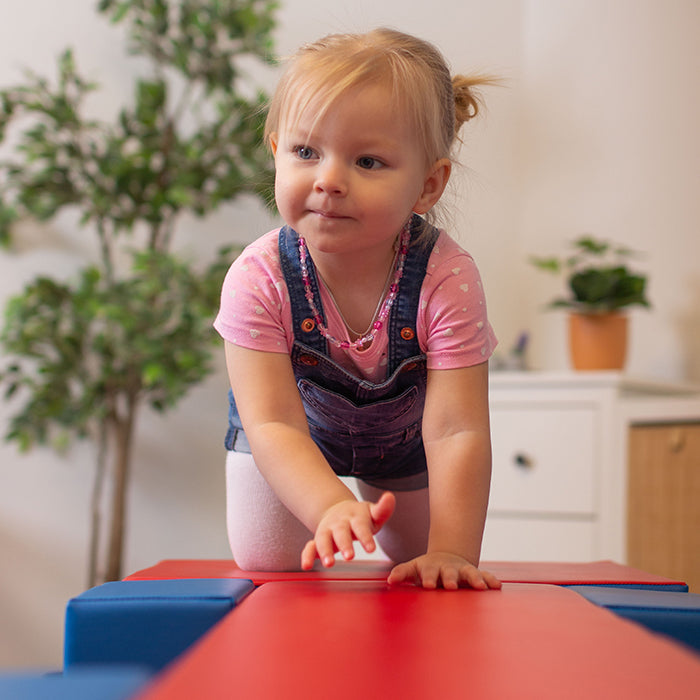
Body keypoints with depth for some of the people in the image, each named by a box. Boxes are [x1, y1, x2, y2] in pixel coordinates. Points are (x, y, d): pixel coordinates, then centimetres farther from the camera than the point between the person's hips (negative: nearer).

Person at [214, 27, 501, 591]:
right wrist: (332, 507, -57)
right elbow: (274, 424, -39)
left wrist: (450, 550, -50)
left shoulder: (447, 280, -37)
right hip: (295, 439, 0)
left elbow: (456, 431, -39)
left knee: (430, 582, 11)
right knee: (268, 566, -4)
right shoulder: (258, 280, -36)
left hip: (402, 436, 1)